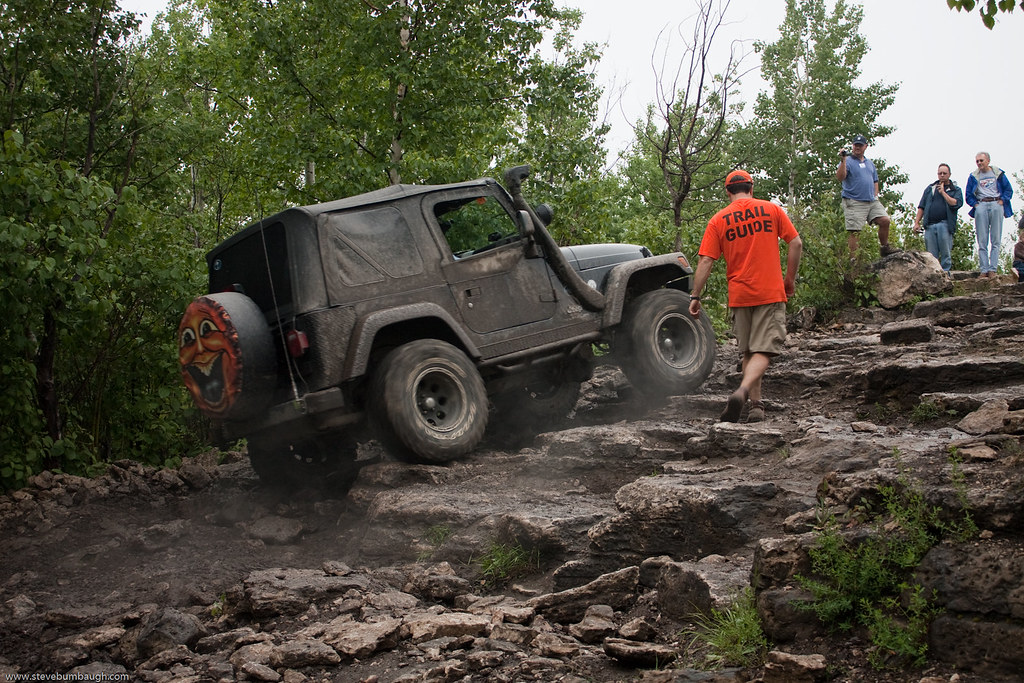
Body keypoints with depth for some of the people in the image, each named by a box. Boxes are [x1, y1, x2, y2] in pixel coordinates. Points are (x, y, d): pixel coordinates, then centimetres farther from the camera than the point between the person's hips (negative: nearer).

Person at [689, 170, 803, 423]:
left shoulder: (718, 220, 2)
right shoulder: (771, 210, 3)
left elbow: (705, 262, -5)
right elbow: (796, 243, 0)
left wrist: (695, 297, -1)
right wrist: (790, 279, 10)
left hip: (739, 295, 2)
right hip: (771, 293, -1)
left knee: (748, 352, 15)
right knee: (764, 351, -4)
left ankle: (756, 405, 14)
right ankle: (742, 391, -28)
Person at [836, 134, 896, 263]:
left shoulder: (869, 163, 21)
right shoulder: (847, 161, 1)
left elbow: (875, 181, 28)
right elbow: (840, 177, -16)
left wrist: (875, 195, 14)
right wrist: (843, 160, -26)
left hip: (872, 201, 6)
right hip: (854, 203, -6)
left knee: (885, 220, -7)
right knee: (854, 231, -10)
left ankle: (885, 248, 11)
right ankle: (853, 259, -8)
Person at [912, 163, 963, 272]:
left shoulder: (955, 190, 12)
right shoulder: (930, 188, 21)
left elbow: (956, 203, -7)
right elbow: (921, 207, 18)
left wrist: (943, 192, -1)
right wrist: (917, 222, 8)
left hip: (945, 225, -2)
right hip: (930, 225, 2)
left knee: (945, 254, -5)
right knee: (931, 255, -1)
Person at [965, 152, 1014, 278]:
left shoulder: (998, 174, 13)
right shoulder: (973, 176, 16)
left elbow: (1009, 190, 13)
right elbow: (968, 195, 16)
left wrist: (1002, 200, -1)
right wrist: (975, 204, 1)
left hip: (996, 205, -1)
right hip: (981, 205, 1)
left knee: (996, 240, -7)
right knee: (982, 241, -5)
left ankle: (993, 269, -9)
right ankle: (984, 269, -6)